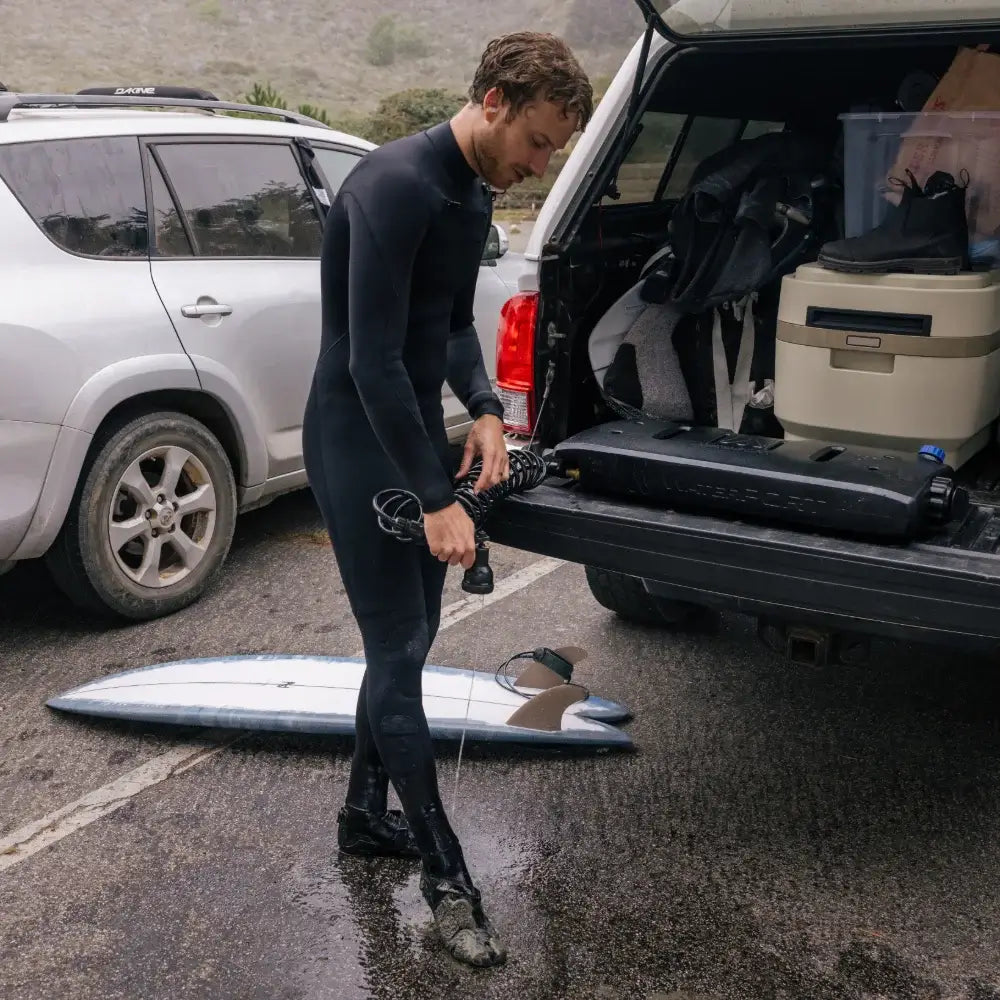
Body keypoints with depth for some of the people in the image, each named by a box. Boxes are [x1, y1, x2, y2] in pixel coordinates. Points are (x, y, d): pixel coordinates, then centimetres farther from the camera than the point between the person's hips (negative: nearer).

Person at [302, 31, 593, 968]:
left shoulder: (475, 194, 7)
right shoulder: (394, 185, -22)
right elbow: (372, 361, -26)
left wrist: (483, 412, 1)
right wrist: (437, 500, -24)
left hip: (417, 429, 9)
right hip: (358, 442, -9)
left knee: (409, 639, 15)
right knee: (398, 653, -3)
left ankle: (364, 814, 33)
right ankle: (445, 876, 9)